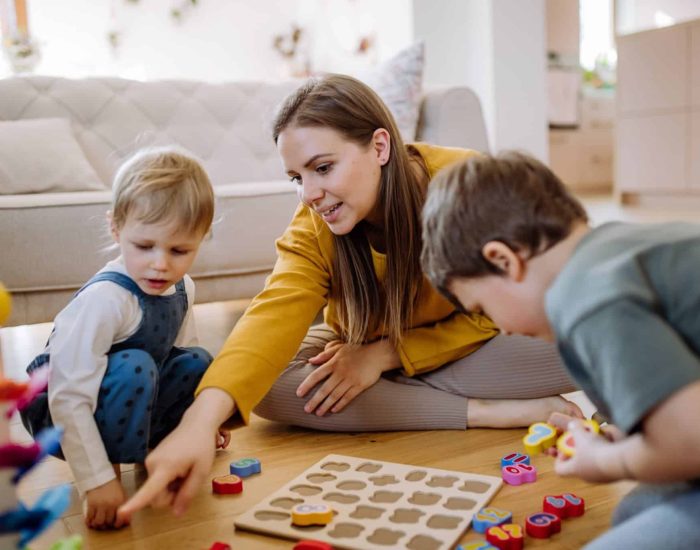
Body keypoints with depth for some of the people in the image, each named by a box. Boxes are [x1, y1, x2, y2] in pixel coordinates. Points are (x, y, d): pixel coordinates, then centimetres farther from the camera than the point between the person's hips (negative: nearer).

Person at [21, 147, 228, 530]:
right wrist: (97, 482, -37)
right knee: (134, 366, -32)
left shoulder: (181, 287, -7)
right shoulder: (105, 299, -33)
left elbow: (183, 349, 11)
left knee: (196, 363, -6)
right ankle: (113, 464, -13)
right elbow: (69, 400, -35)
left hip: (119, 399, 8)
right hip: (54, 413, -7)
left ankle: (154, 441, 8)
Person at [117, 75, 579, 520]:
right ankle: (489, 413, -21)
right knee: (267, 383, -27)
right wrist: (200, 422, -55)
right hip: (371, 357, 3)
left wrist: (385, 354, -24)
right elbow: (275, 315, -38)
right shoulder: (312, 231, -20)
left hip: (464, 350, -2)